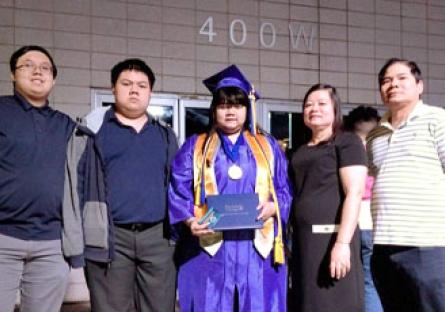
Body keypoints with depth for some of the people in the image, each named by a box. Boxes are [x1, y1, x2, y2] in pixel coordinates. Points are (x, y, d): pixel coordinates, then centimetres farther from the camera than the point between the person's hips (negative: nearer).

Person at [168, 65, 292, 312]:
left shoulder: (268, 147, 17)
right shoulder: (194, 147, 13)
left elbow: (284, 191, 11)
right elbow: (178, 192, 4)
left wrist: (272, 207, -11)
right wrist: (190, 221, -15)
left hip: (257, 247, 1)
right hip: (208, 246, -1)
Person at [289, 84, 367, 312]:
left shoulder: (347, 142, 0)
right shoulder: (300, 152, 20)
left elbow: (355, 192, -11)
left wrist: (342, 242, -21)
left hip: (331, 235, -7)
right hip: (303, 240, 7)